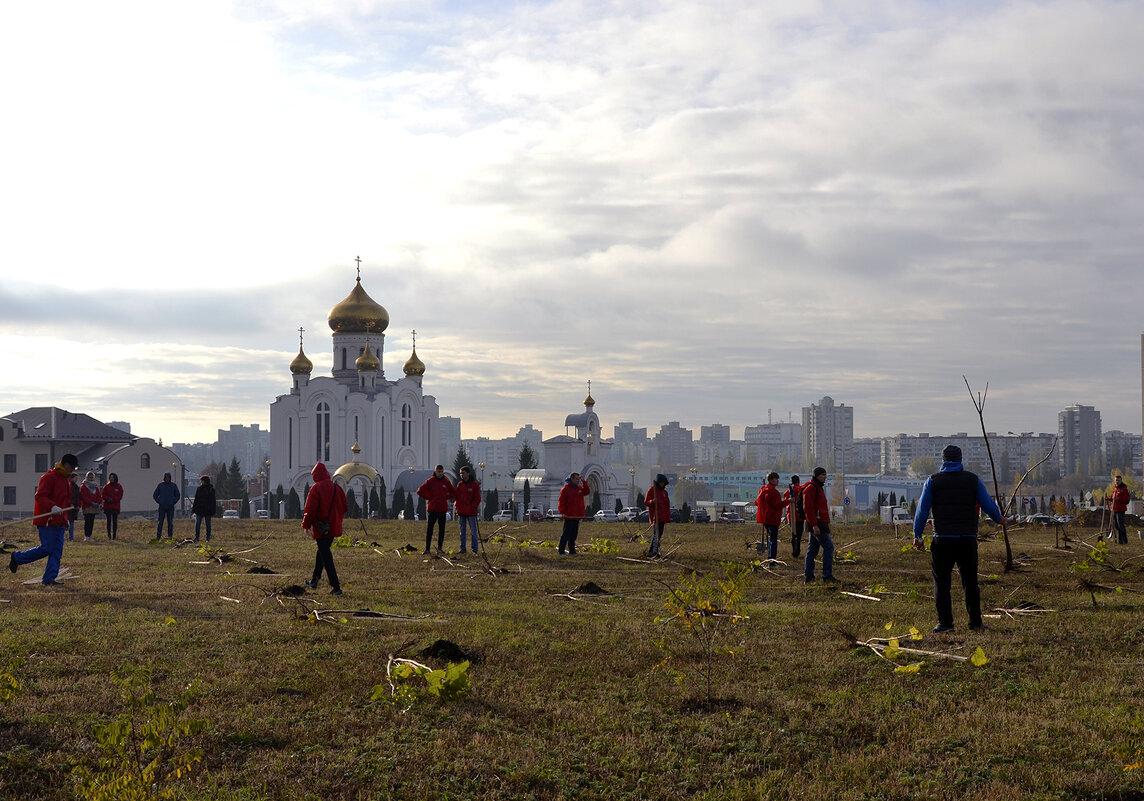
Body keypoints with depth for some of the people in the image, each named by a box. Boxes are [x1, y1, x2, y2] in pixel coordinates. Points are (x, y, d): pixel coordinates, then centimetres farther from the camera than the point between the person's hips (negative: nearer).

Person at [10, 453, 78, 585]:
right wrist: (52, 507, -35)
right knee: (47, 549, -6)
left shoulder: (67, 479, 17)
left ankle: (49, 579, 3)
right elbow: (40, 496, -21)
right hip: (47, 520, -9)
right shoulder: (49, 477, -12)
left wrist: (65, 518, 23)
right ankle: (17, 557, 13)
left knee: (57, 551, 1)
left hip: (59, 521, 9)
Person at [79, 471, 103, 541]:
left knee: (91, 522, 4)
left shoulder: (95, 486, 16)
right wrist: (91, 503, -16)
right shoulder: (83, 486, 0)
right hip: (86, 507, -5)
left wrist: (97, 502, -7)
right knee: (87, 521, -11)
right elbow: (83, 496, -9)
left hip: (94, 507, 5)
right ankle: (86, 536, -13)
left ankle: (89, 535, 8)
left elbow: (99, 496, 13)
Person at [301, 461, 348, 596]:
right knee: (322, 552, 22)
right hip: (334, 528, 7)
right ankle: (314, 581, 34)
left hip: (321, 529, -7)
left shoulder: (316, 489, -13)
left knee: (325, 556, -3)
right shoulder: (337, 488, 5)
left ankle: (336, 587, -9)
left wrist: (306, 525, -2)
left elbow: (310, 509, -15)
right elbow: (345, 506, 11)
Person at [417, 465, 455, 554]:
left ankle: (440, 548, 14)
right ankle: (427, 548, -2)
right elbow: (420, 491, -1)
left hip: (442, 509, 3)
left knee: (441, 529, 6)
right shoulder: (430, 481, -1)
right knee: (429, 529, -5)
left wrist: (446, 497, 6)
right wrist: (429, 498, -4)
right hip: (432, 509, -3)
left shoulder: (446, 482, 7)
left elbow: (454, 492, 21)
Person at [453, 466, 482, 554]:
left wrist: (473, 507, -14)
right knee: (462, 531, 10)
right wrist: (456, 506, 1)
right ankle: (462, 549, 16)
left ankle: (474, 549, 2)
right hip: (461, 512, 5)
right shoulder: (460, 484, 10)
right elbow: (457, 496, 14)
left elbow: (477, 498, -4)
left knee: (473, 531, -2)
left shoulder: (475, 484, -3)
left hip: (471, 512, -5)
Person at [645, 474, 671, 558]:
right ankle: (653, 551, -20)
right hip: (655, 516, -7)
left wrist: (668, 518, 14)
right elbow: (645, 502, -4)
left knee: (659, 534, 8)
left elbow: (667, 506, 20)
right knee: (656, 534, -16)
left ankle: (651, 551, 15)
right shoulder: (651, 490, -2)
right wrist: (652, 501, -25)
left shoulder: (664, 492, 17)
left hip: (662, 517, 7)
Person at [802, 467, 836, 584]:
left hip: (820, 523, 10)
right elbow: (807, 508, -20)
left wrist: (827, 523, 22)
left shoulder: (819, 488, 19)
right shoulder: (811, 488, -13)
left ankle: (808, 577, 10)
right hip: (816, 523, -10)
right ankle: (827, 575, -9)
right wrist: (814, 525, -24)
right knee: (829, 547, -10)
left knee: (812, 550, 9)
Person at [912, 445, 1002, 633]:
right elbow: (989, 505, 8)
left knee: (942, 582, 4)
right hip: (968, 539, 2)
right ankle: (976, 622, 11)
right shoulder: (973, 480, 4)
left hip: (943, 539, -2)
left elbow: (922, 510, 2)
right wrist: (998, 519, 29)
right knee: (970, 582, 11)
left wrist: (917, 536, 9)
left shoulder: (933, 481, 2)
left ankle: (945, 622, -1)